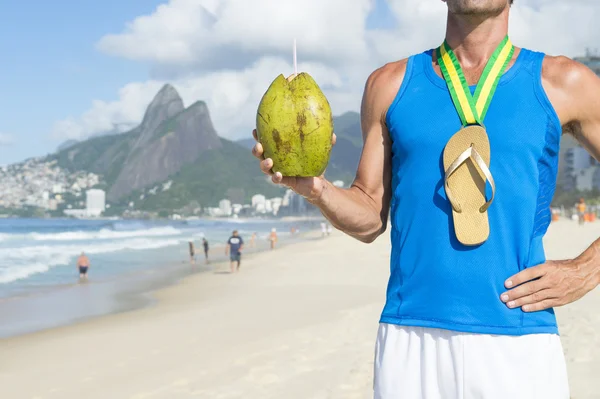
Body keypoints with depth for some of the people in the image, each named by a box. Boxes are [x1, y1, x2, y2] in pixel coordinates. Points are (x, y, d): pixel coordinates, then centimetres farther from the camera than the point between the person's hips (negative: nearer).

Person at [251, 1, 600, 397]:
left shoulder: (563, 84, 4)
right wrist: (315, 188, -7)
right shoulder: (391, 85, 9)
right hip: (409, 339, 1)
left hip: (518, 347, -1)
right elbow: (370, 219, 10)